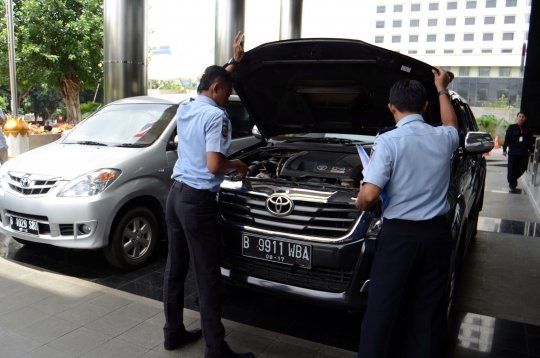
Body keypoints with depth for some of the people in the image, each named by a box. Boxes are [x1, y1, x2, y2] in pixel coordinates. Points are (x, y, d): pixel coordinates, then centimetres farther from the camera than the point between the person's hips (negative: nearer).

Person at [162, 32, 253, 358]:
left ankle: (174, 332, 28)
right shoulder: (216, 116, -14)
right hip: (198, 200, -9)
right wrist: (237, 166, -2)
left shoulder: (184, 109, 11)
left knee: (176, 267, 15)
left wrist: (234, 63, 36)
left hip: (176, 194, 9)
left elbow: (214, 82, 32)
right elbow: (214, 166, -21)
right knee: (208, 274, -2)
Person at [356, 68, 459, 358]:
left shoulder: (388, 142, -14)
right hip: (437, 234, 5)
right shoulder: (443, 138, 2)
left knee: (383, 307, 6)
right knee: (429, 306, 16)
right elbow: (452, 126, 30)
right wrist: (442, 90, 39)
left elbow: (369, 195, -22)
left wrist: (360, 205, 1)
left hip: (399, 234, -4)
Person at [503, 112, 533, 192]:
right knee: (512, 169, -2)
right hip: (513, 152, -3)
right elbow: (507, 139, -1)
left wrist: (531, 150, 17)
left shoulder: (528, 129, 8)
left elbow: (530, 141, 15)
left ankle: (512, 181, 28)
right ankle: (512, 185, 11)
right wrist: (504, 149, -6)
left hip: (524, 153, 3)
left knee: (522, 168, 4)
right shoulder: (511, 127, 0)